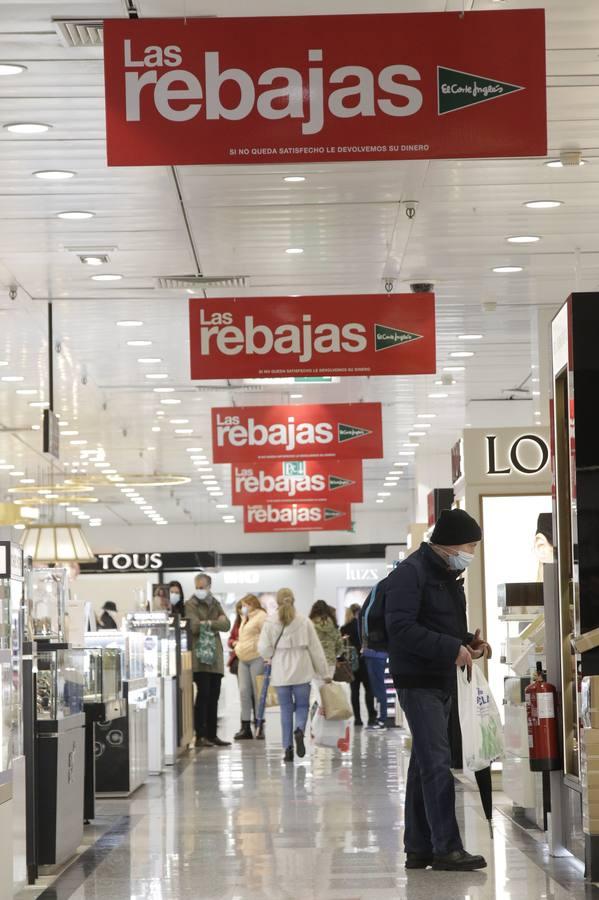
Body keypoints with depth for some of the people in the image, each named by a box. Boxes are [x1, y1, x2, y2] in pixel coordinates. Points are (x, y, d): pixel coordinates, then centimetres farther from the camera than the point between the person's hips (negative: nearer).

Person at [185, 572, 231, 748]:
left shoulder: (215, 603, 17)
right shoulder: (191, 604, -1)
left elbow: (226, 624, 4)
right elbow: (194, 626, -15)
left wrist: (209, 623, -10)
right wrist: (217, 622, -6)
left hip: (215, 656, 6)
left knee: (214, 696, 7)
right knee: (203, 694, -10)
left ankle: (212, 735, 12)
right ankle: (200, 736, -7)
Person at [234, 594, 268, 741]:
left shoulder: (261, 616, -6)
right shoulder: (245, 620, 22)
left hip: (257, 658, -9)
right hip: (243, 660, 9)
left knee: (258, 692, -5)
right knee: (244, 692, 2)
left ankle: (260, 727, 0)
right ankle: (245, 727, 2)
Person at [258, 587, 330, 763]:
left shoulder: (270, 623, -4)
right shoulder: (304, 622, -2)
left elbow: (263, 648, -8)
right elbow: (315, 648, 1)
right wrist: (324, 673, 8)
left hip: (280, 673, 0)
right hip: (301, 672, 0)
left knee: (286, 709, 8)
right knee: (302, 705, 11)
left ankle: (288, 748, 4)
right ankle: (299, 730, -20)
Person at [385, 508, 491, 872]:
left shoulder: (450, 576, 16)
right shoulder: (410, 573, -15)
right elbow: (401, 627, -24)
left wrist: (468, 642, 5)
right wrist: (452, 649, -25)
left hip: (442, 683, 10)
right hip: (418, 682, -10)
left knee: (424, 764, 13)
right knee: (437, 762, -12)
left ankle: (419, 848, 19)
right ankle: (446, 847, -12)